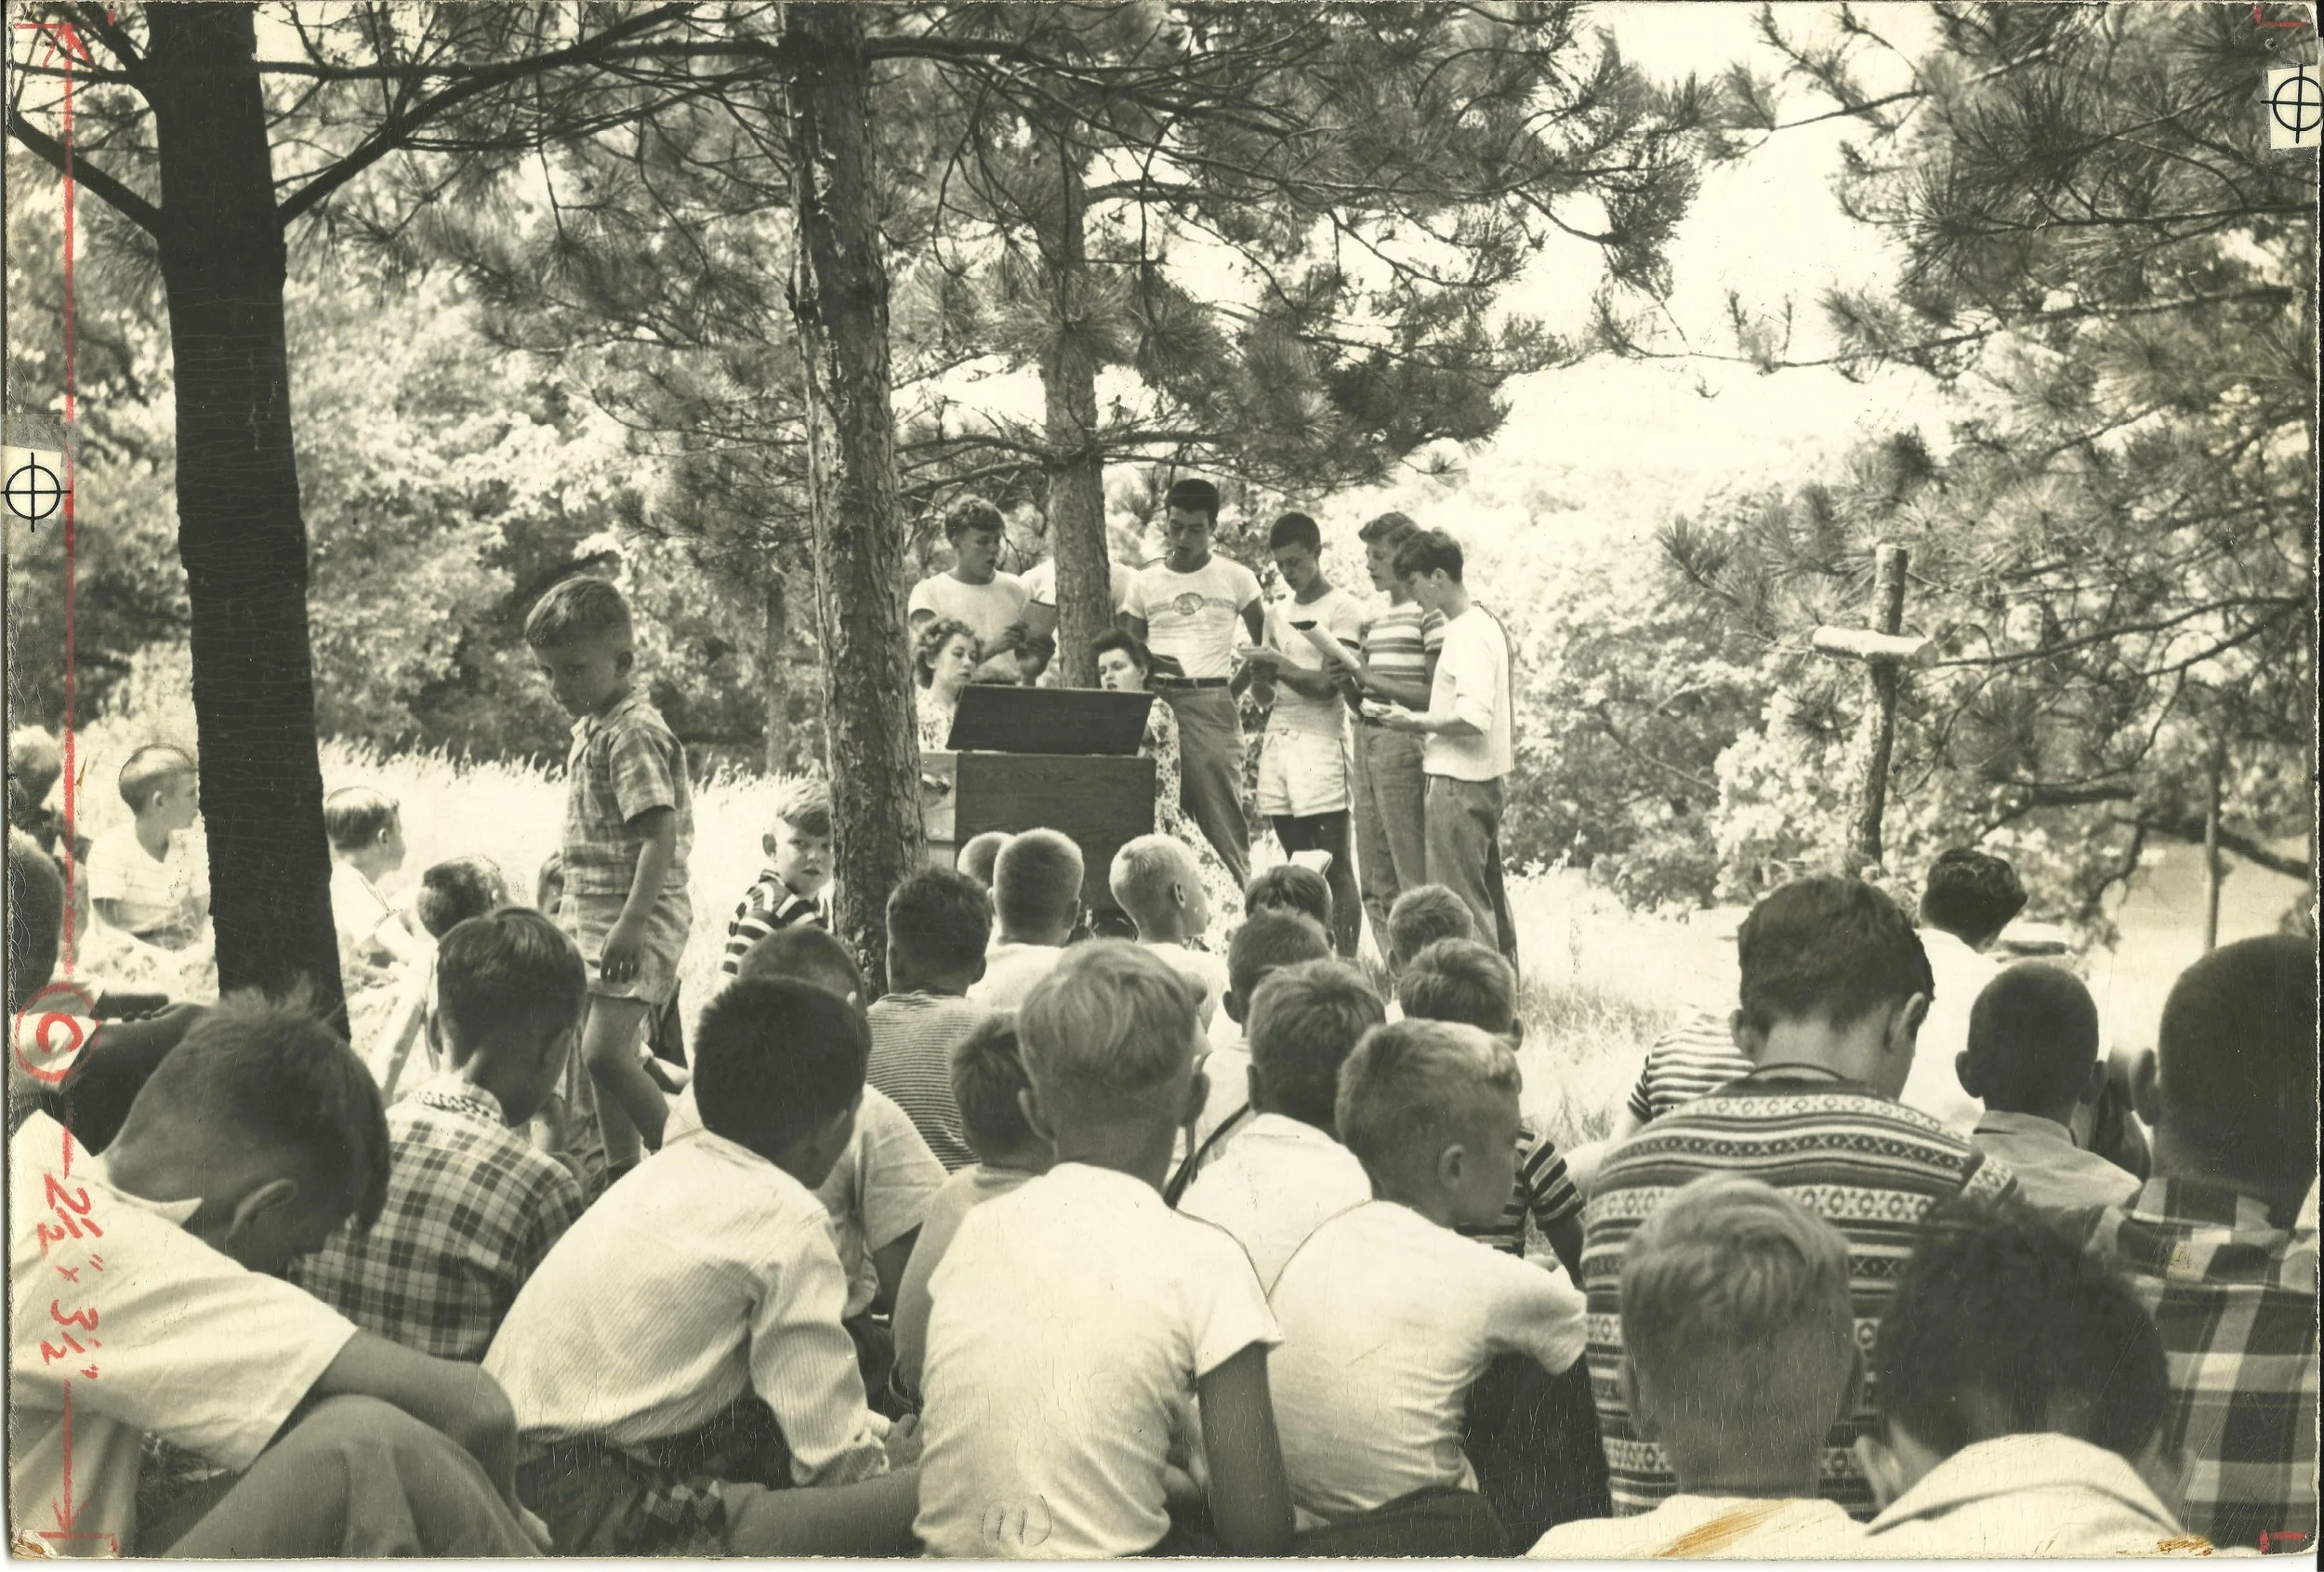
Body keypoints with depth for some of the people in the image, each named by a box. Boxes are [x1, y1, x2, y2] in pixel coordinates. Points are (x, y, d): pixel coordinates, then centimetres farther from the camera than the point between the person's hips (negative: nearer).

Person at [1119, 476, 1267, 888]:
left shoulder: (1236, 579, 7)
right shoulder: (1145, 584, 11)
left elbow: (1265, 646, 13)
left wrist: (1237, 689, 3)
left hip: (1213, 704, -2)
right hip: (1157, 703, 2)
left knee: (1222, 816, -8)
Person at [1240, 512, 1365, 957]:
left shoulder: (1343, 609, -1)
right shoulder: (1277, 615, 19)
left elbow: (1328, 686, -9)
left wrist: (1281, 665, -15)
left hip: (1321, 742, -6)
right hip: (1277, 741, 6)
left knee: (1335, 869, -7)